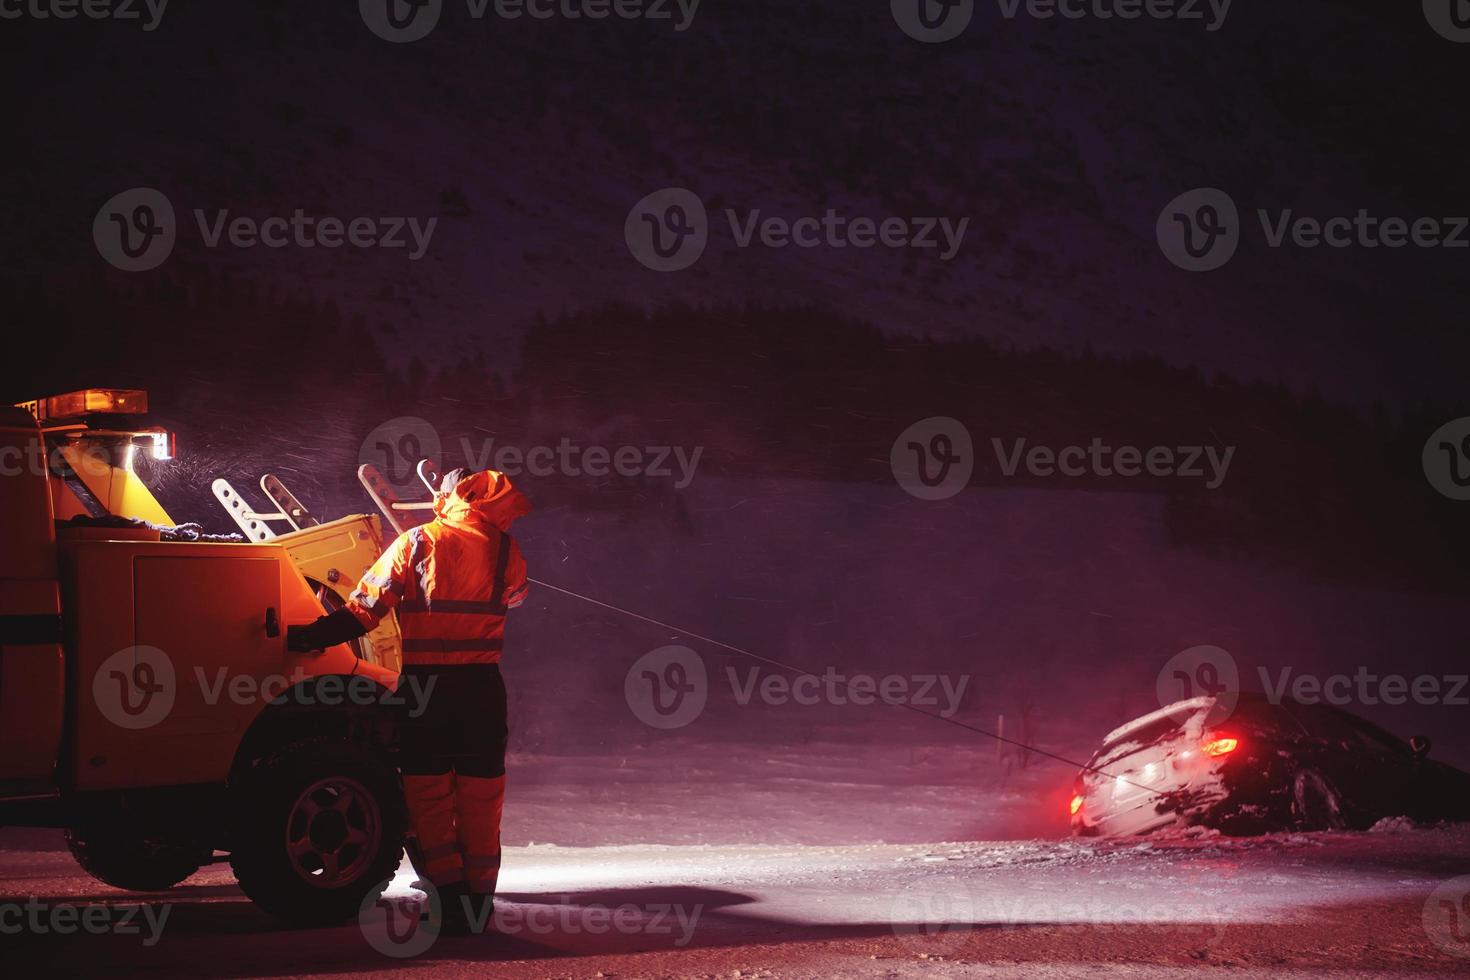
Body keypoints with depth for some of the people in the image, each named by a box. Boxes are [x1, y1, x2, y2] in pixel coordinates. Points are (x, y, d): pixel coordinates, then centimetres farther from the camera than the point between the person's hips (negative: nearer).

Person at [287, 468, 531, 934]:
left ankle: (450, 892, -6)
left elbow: (367, 607, -4)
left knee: (428, 791, 4)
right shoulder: (503, 548, 2)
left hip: (424, 683, -1)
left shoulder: (415, 544, -1)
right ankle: (479, 895, 12)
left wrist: (312, 636, 5)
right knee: (481, 794, 10)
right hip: (482, 684, 2)